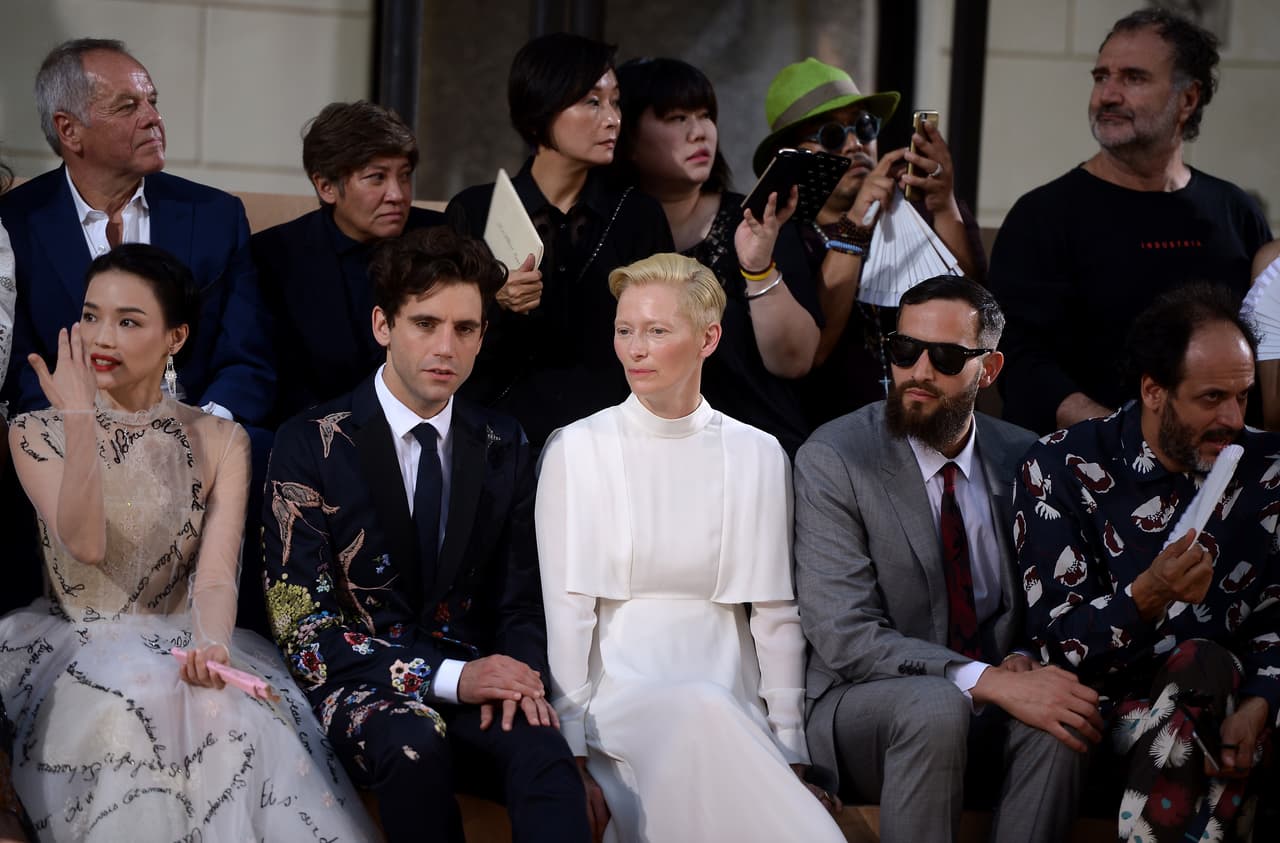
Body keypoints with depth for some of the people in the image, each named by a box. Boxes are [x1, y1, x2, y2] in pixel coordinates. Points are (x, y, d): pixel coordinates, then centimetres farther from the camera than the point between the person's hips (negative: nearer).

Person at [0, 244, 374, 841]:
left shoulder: (220, 442, 5)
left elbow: (216, 575, -8)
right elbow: (85, 545, -14)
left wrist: (210, 647, -30)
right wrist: (80, 418, -17)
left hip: (176, 643, 1)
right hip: (75, 646, -1)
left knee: (238, 711, -33)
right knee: (131, 706, -35)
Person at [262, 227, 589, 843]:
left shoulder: (503, 446, 11)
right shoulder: (312, 445, -3)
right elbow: (301, 623, -8)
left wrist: (519, 672, -11)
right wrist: (448, 677, -19)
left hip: (470, 679, 2)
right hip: (359, 688, -2)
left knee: (541, 750, -33)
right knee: (414, 741, -37)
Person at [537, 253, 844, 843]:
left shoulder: (757, 456, 9)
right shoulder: (577, 450, 4)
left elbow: (776, 616, 7)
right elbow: (566, 611, -1)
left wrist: (790, 755, 1)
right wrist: (574, 755, -8)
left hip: (731, 701, 2)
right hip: (618, 699, -2)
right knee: (700, 711, -35)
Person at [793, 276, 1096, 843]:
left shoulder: (1022, 456, 5)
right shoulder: (832, 460, -9)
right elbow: (843, 636, -18)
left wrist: (1023, 658, -10)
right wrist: (987, 681, -28)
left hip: (985, 720, 3)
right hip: (861, 707, -3)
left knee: (1056, 721, -28)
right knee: (932, 706, -34)